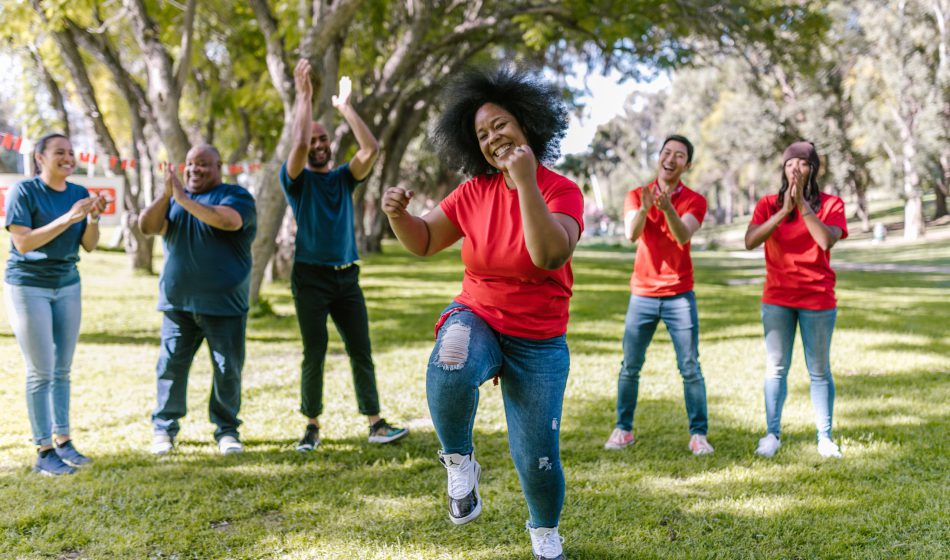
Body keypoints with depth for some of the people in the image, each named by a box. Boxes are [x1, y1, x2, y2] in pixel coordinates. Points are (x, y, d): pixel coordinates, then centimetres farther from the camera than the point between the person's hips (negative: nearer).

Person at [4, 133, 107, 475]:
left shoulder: (79, 193, 3)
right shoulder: (23, 191, -12)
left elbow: (89, 246, 4)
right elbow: (22, 243, -19)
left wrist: (93, 219, -15)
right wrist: (68, 218, -24)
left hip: (68, 286, 5)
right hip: (28, 288, -5)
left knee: (62, 369, 6)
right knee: (41, 371, -4)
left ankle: (62, 441, 14)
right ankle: (43, 452, 1)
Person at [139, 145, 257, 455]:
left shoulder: (236, 196, -1)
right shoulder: (173, 198, 14)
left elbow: (228, 221, -23)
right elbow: (147, 227, -2)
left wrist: (184, 200, -24)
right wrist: (166, 195, -17)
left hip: (224, 304, -3)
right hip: (178, 302, 3)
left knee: (228, 370, 1)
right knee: (170, 366, 2)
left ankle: (227, 430, 14)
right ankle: (164, 428, 14)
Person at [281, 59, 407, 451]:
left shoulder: (344, 178, 11)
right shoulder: (296, 180, 1)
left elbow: (371, 149, -6)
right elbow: (299, 144, -19)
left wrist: (345, 106, -3)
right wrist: (304, 96, -14)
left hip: (347, 276, 3)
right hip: (310, 278, -3)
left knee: (361, 352, 1)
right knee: (314, 355, 2)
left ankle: (375, 425, 4)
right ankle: (312, 427, 13)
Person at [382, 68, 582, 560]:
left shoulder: (561, 192, -12)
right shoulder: (475, 191, -2)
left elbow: (550, 255, -30)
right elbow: (424, 241, 5)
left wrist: (526, 183, -34)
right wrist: (399, 215, -16)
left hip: (538, 343, -1)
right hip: (476, 318, 1)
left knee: (537, 458, 2)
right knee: (450, 368, -37)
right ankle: (459, 463, -9)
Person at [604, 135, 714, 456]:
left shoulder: (694, 201, 1)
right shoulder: (636, 196, 4)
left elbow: (683, 237, -18)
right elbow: (631, 234, -14)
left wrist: (668, 208, -36)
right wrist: (644, 208, -35)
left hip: (680, 295, -1)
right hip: (642, 294, 1)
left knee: (690, 368, -2)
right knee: (630, 366, 3)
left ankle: (698, 434, 5)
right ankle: (623, 429, 13)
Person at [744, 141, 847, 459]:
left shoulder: (830, 204, 0)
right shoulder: (769, 204, 3)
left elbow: (827, 240, -19)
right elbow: (750, 242, -13)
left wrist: (802, 203, -21)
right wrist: (784, 211, -21)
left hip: (818, 300, -1)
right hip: (777, 300, 1)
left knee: (819, 370, 5)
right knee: (775, 368, 3)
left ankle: (825, 438, 12)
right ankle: (772, 434, 9)